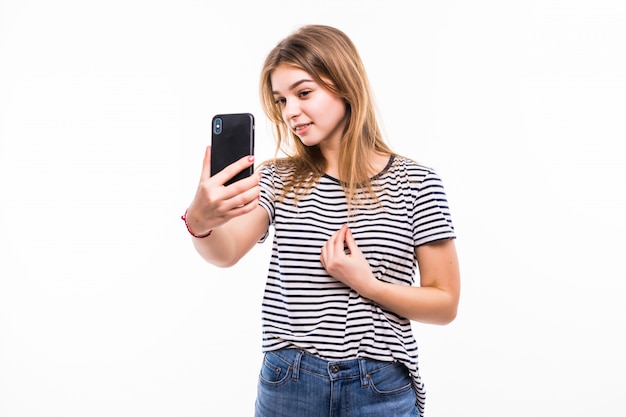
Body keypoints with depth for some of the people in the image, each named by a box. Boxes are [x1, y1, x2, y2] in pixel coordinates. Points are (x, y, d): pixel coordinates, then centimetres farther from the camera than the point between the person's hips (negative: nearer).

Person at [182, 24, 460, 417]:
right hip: (287, 383, 2)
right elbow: (227, 252, -17)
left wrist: (366, 284, -18)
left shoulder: (416, 183, -6)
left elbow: (445, 303, -3)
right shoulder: (278, 179, 1)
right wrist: (200, 222, -38)